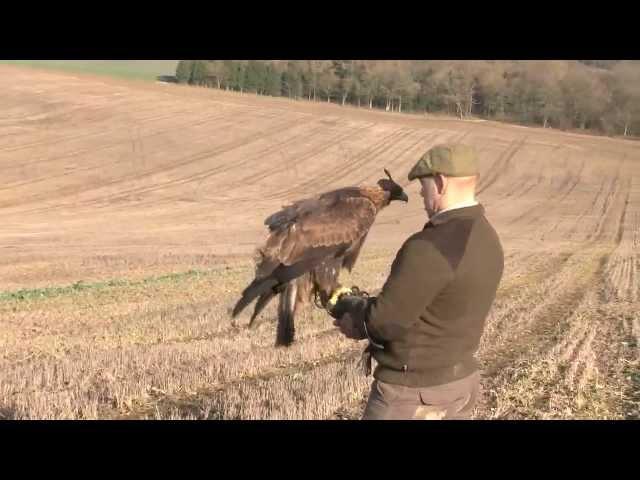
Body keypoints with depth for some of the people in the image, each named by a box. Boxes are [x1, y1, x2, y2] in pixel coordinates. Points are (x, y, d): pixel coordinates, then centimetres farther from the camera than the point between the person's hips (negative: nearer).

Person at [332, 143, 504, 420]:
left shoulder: (429, 248, -28)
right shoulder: (485, 241, 4)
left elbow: (386, 320, -22)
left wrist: (348, 306, 0)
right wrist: (362, 320, 8)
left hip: (413, 394, -9)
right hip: (459, 381, 9)